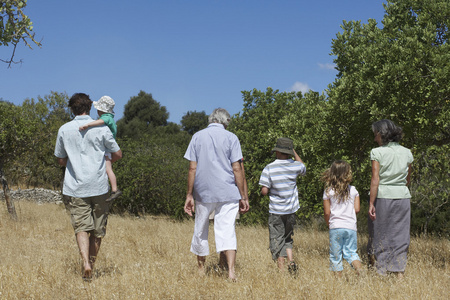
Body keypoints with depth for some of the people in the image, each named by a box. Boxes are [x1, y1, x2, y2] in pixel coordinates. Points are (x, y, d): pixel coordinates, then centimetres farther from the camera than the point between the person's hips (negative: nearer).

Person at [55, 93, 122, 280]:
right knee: (98, 230, 11)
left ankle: (86, 263, -23)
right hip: (98, 187, 0)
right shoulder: (101, 129, -2)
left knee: (81, 228, -3)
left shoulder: (64, 130, 2)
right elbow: (117, 154, 6)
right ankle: (91, 265, 18)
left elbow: (61, 161, 11)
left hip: (75, 187, 0)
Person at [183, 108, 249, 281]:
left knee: (200, 231, 14)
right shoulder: (231, 138, 1)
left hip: (203, 193, 2)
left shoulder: (198, 137, 6)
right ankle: (231, 271, -19)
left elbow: (192, 168, 1)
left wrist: (189, 195, 3)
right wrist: (243, 197, -1)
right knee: (227, 231, -4)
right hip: (228, 193, -1)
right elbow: (237, 169, -4)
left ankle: (201, 270, 25)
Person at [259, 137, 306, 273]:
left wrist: (266, 191, 8)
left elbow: (264, 191, -15)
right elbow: (303, 168, 24)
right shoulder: (295, 166, -2)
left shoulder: (269, 168, -12)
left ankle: (282, 270, 2)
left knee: (277, 241, 4)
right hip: (291, 210, 4)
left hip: (276, 211, -3)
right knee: (287, 238, 20)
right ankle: (291, 260, 0)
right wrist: (294, 152, 24)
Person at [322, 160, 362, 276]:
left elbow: (327, 212, -3)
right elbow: (357, 209, 3)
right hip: (351, 226, 2)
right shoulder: (353, 190, 4)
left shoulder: (328, 191, -2)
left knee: (335, 255, 5)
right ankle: (360, 270, -16)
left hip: (335, 227, -2)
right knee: (351, 252, 7)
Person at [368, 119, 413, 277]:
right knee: (400, 236, 9)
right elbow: (407, 179, 12)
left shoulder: (377, 152, -8)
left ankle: (381, 272, 8)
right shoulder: (406, 152, 5)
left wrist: (371, 203, -12)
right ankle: (400, 272, 6)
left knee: (380, 236, 7)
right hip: (403, 197, 3)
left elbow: (375, 179, -13)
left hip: (383, 197, -3)